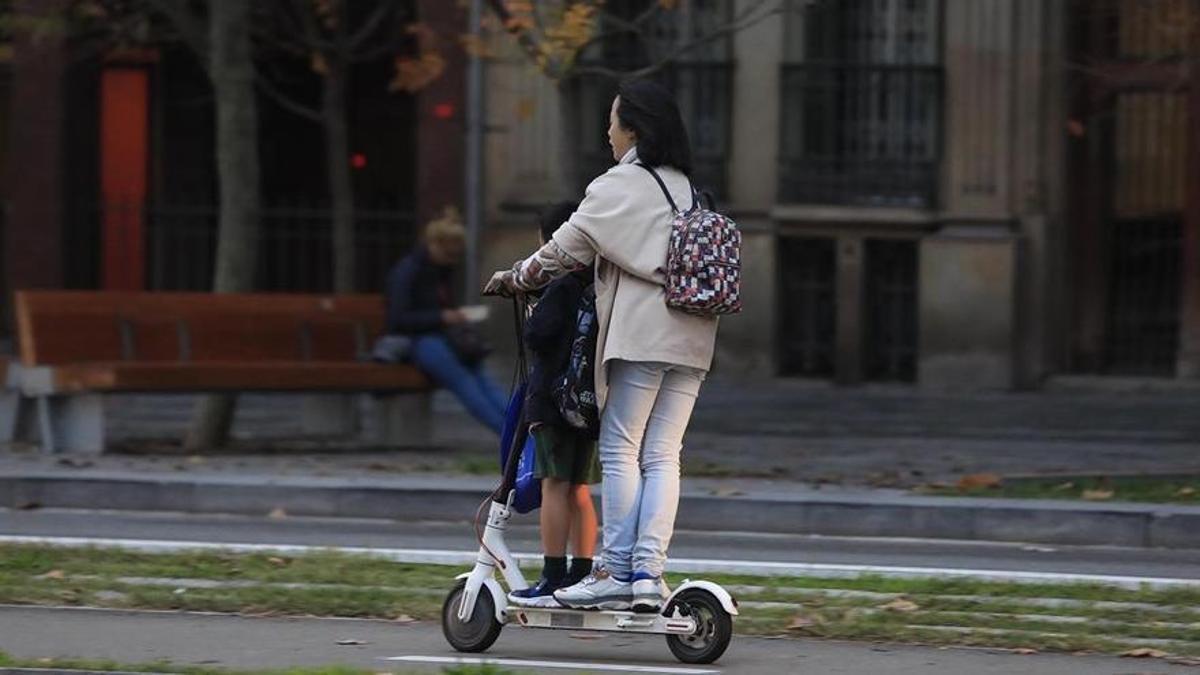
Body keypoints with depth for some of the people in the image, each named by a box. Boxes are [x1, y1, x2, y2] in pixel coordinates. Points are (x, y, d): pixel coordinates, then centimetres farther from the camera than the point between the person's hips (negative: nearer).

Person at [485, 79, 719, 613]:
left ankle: (617, 571, -7)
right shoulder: (685, 187, 18)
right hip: (692, 334, 7)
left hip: (642, 332, -7)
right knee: (663, 455, 4)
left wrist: (513, 279, 17)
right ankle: (650, 573, -4)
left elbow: (567, 248, 2)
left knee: (620, 448, -3)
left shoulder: (620, 185, -3)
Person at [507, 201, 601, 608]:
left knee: (555, 485, -7)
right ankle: (582, 576, 14)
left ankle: (554, 579, -10)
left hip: (556, 398, -8)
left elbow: (537, 337, -21)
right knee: (580, 490, 13)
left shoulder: (563, 288, -13)